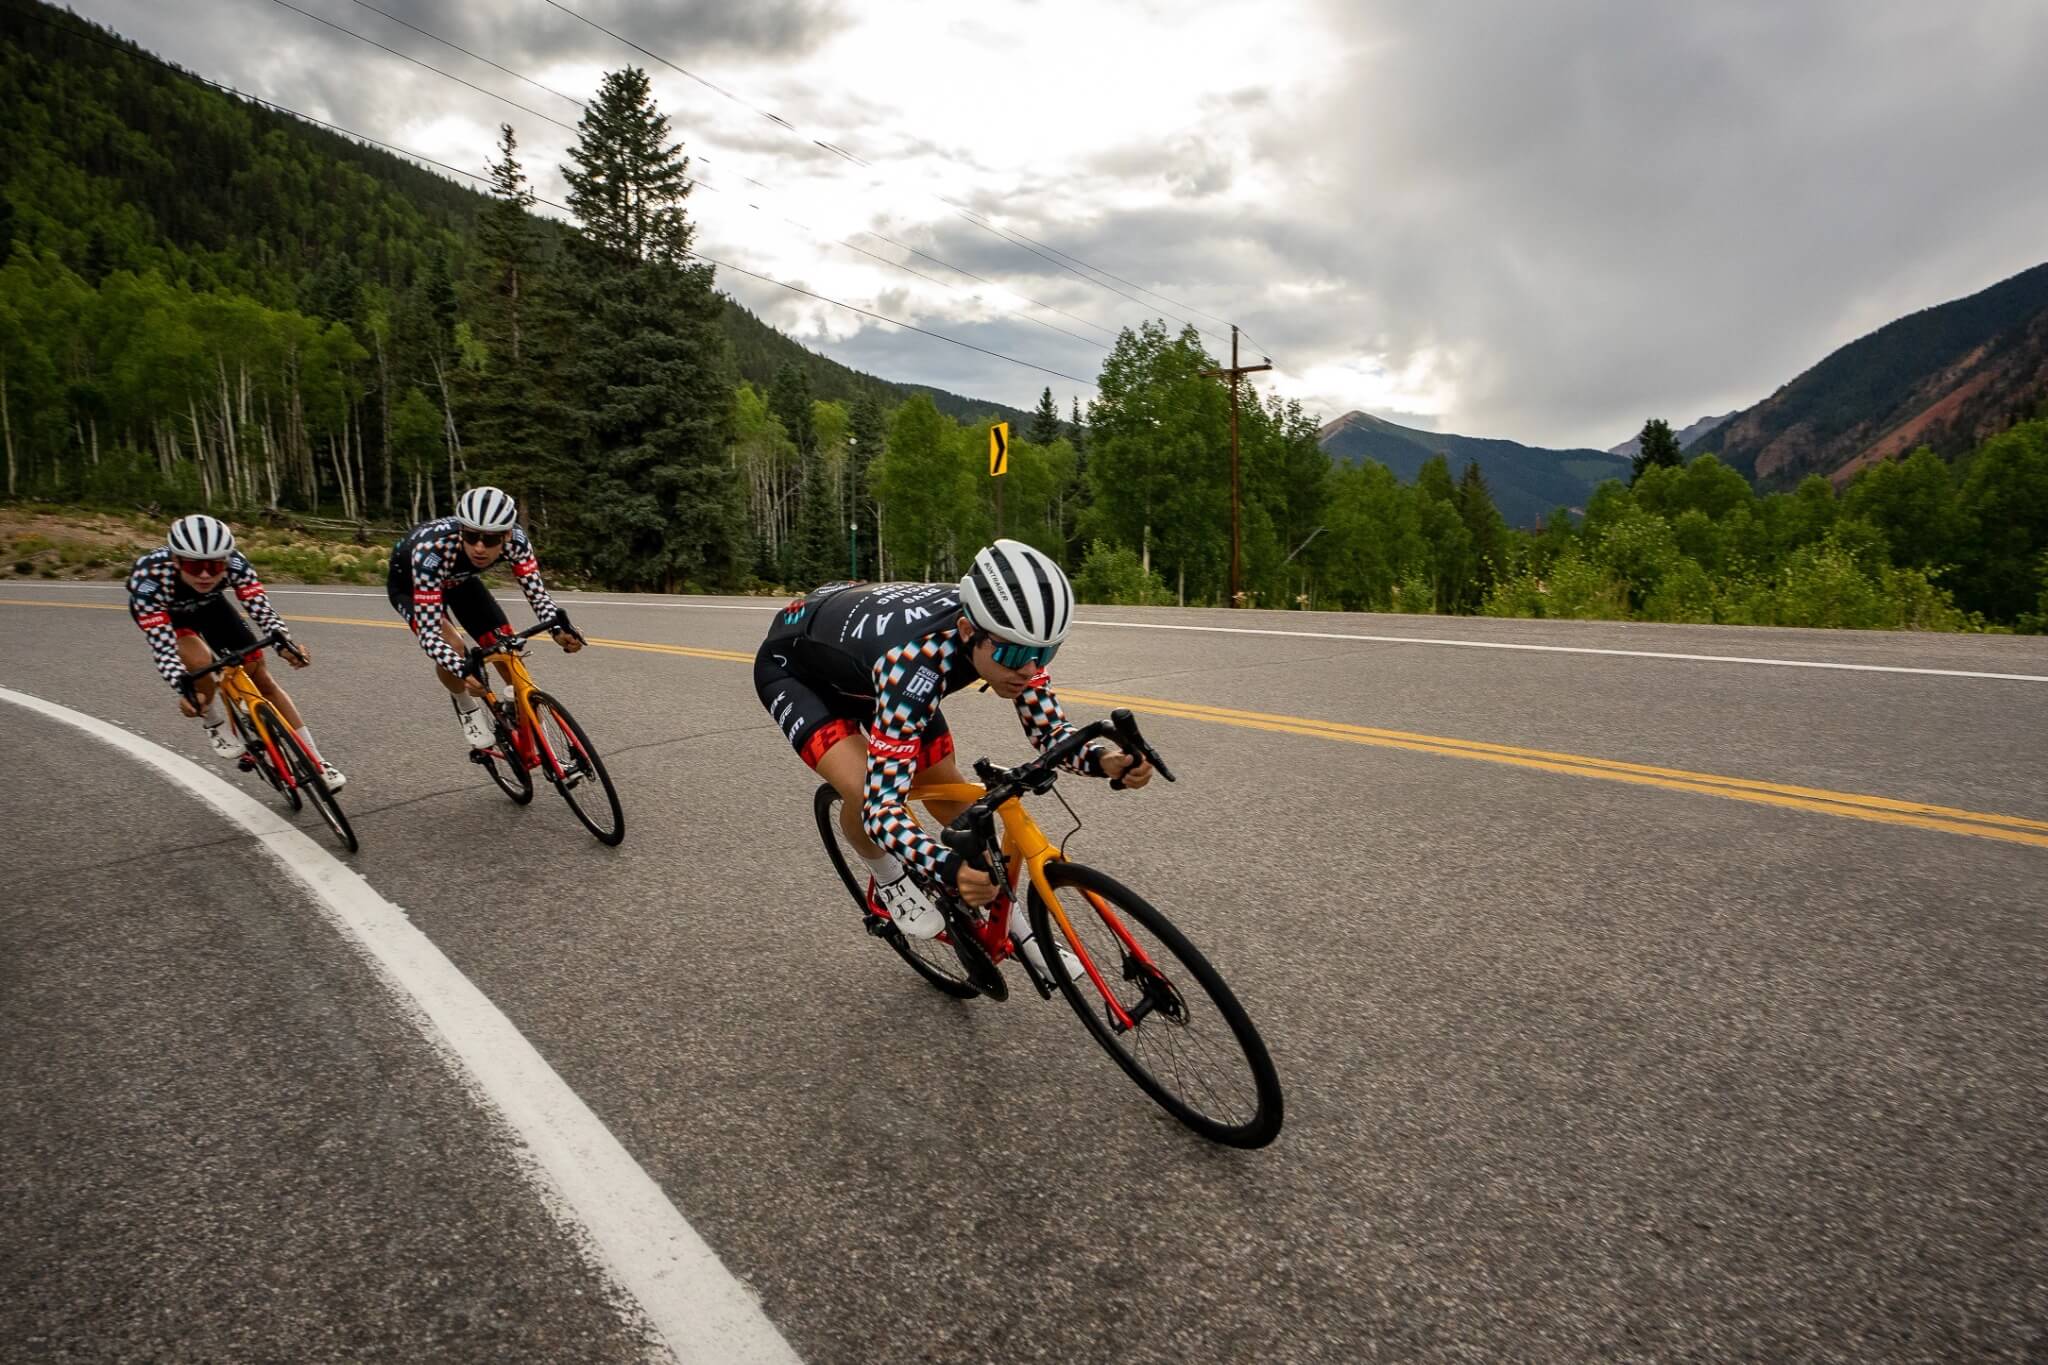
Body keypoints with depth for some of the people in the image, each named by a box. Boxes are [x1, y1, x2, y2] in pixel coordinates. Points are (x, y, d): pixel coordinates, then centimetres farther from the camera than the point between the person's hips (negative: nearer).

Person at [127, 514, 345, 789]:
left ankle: (315, 763, 0)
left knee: (261, 676, -7)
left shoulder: (233, 562, -36)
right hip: (163, 613, -2)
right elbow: (162, 643, -42)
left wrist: (284, 644, -61)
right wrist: (183, 687, -57)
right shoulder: (149, 577, -40)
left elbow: (261, 606, -42)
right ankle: (215, 727, -3)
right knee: (199, 660, -34)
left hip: (208, 605, 2)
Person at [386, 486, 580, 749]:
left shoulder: (514, 539, -34)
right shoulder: (433, 551, -43)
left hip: (459, 578, 4)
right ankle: (467, 708, 1)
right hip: (408, 582, -3)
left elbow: (537, 594, -25)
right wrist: (463, 672, -58)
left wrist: (557, 628, -46)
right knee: (452, 646, -30)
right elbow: (429, 633, -42)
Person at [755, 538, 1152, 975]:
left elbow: (1050, 732, -16)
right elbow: (881, 806, -44)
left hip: (862, 656, 6)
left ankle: (1014, 927, 19)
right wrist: (951, 869, -61)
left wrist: (1104, 759, -37)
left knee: (953, 796, 0)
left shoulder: (1008, 635, -27)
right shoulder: (914, 662, -45)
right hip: (793, 665, -5)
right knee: (863, 790, -29)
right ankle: (888, 883, 4)